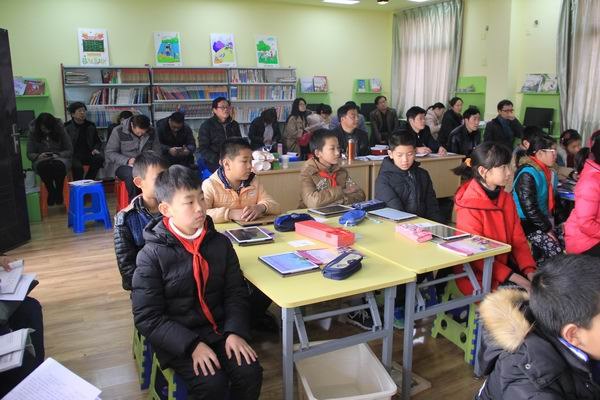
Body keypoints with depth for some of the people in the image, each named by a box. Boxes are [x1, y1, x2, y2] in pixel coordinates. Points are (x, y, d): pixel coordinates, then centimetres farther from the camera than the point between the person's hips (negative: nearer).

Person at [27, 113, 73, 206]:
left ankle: (59, 192, -16)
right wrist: (38, 156, -20)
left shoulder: (60, 130, -5)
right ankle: (51, 192, -16)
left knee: (58, 165, -38)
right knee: (43, 166, -37)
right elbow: (29, 154, 2)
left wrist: (58, 155, -20)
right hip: (41, 160, 1)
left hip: (60, 158, -1)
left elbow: (69, 151, -1)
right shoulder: (33, 133, -2)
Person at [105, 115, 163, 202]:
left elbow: (157, 150, 7)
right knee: (132, 175, -38)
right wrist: (127, 161, -23)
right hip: (122, 165, -3)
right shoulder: (119, 131, -7)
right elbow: (109, 152, -6)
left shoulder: (151, 132, 2)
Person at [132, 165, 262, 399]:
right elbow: (147, 318, -12)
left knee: (250, 372, -16)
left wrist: (235, 331, -12)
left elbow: (236, 292, 4)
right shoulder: (151, 255, -12)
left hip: (219, 329, 4)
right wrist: (192, 344, -21)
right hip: (178, 340, -3)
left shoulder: (220, 242, 1)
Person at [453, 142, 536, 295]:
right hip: (478, 276, -7)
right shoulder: (469, 207, -18)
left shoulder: (506, 199, 6)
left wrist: (530, 271, -11)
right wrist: (514, 277, -22)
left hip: (505, 265, 7)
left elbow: (518, 240, 4)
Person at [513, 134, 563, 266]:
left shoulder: (547, 172, 11)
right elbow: (529, 208, -21)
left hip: (544, 221, 9)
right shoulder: (527, 175, -18)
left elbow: (551, 199, 19)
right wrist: (547, 229, -15)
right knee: (555, 249, -20)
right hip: (528, 225, -9)